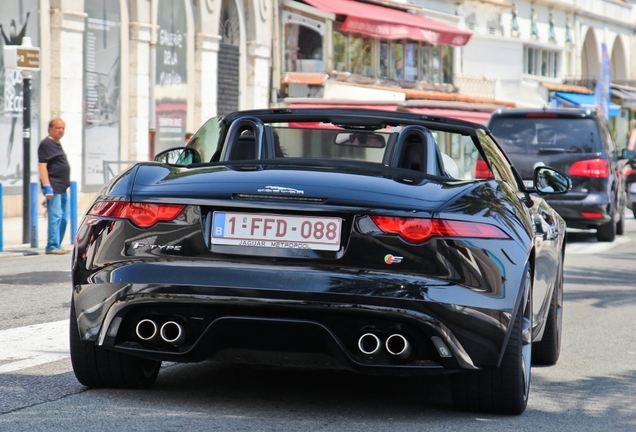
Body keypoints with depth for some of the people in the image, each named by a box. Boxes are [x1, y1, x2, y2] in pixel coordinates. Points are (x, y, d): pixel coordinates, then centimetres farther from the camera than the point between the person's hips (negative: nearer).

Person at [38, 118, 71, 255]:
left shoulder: (57, 144, 19)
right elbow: (42, 165, -17)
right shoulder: (46, 144, -9)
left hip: (62, 188, 10)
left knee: (64, 217, 13)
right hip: (53, 187, -10)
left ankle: (57, 245, 20)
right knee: (55, 216, -12)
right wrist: (47, 186, -24)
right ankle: (52, 247, -11)